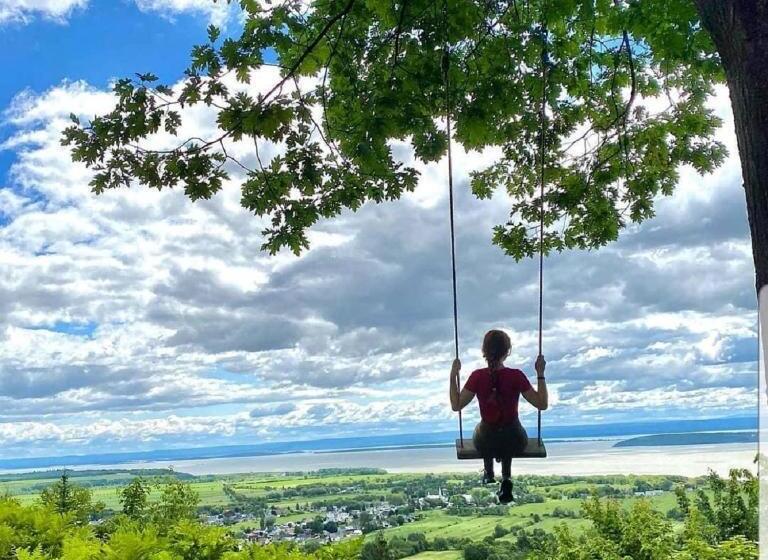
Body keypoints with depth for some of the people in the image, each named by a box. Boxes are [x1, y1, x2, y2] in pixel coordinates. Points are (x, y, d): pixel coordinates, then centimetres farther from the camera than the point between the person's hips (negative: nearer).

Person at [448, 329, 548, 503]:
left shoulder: (477, 376, -17)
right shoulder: (516, 376, -19)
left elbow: (456, 406, -8)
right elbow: (543, 404, -12)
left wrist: (453, 375, -3)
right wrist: (540, 374, -7)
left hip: (485, 443, 1)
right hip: (515, 443, -1)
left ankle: (489, 472, 38)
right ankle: (506, 479, 23)